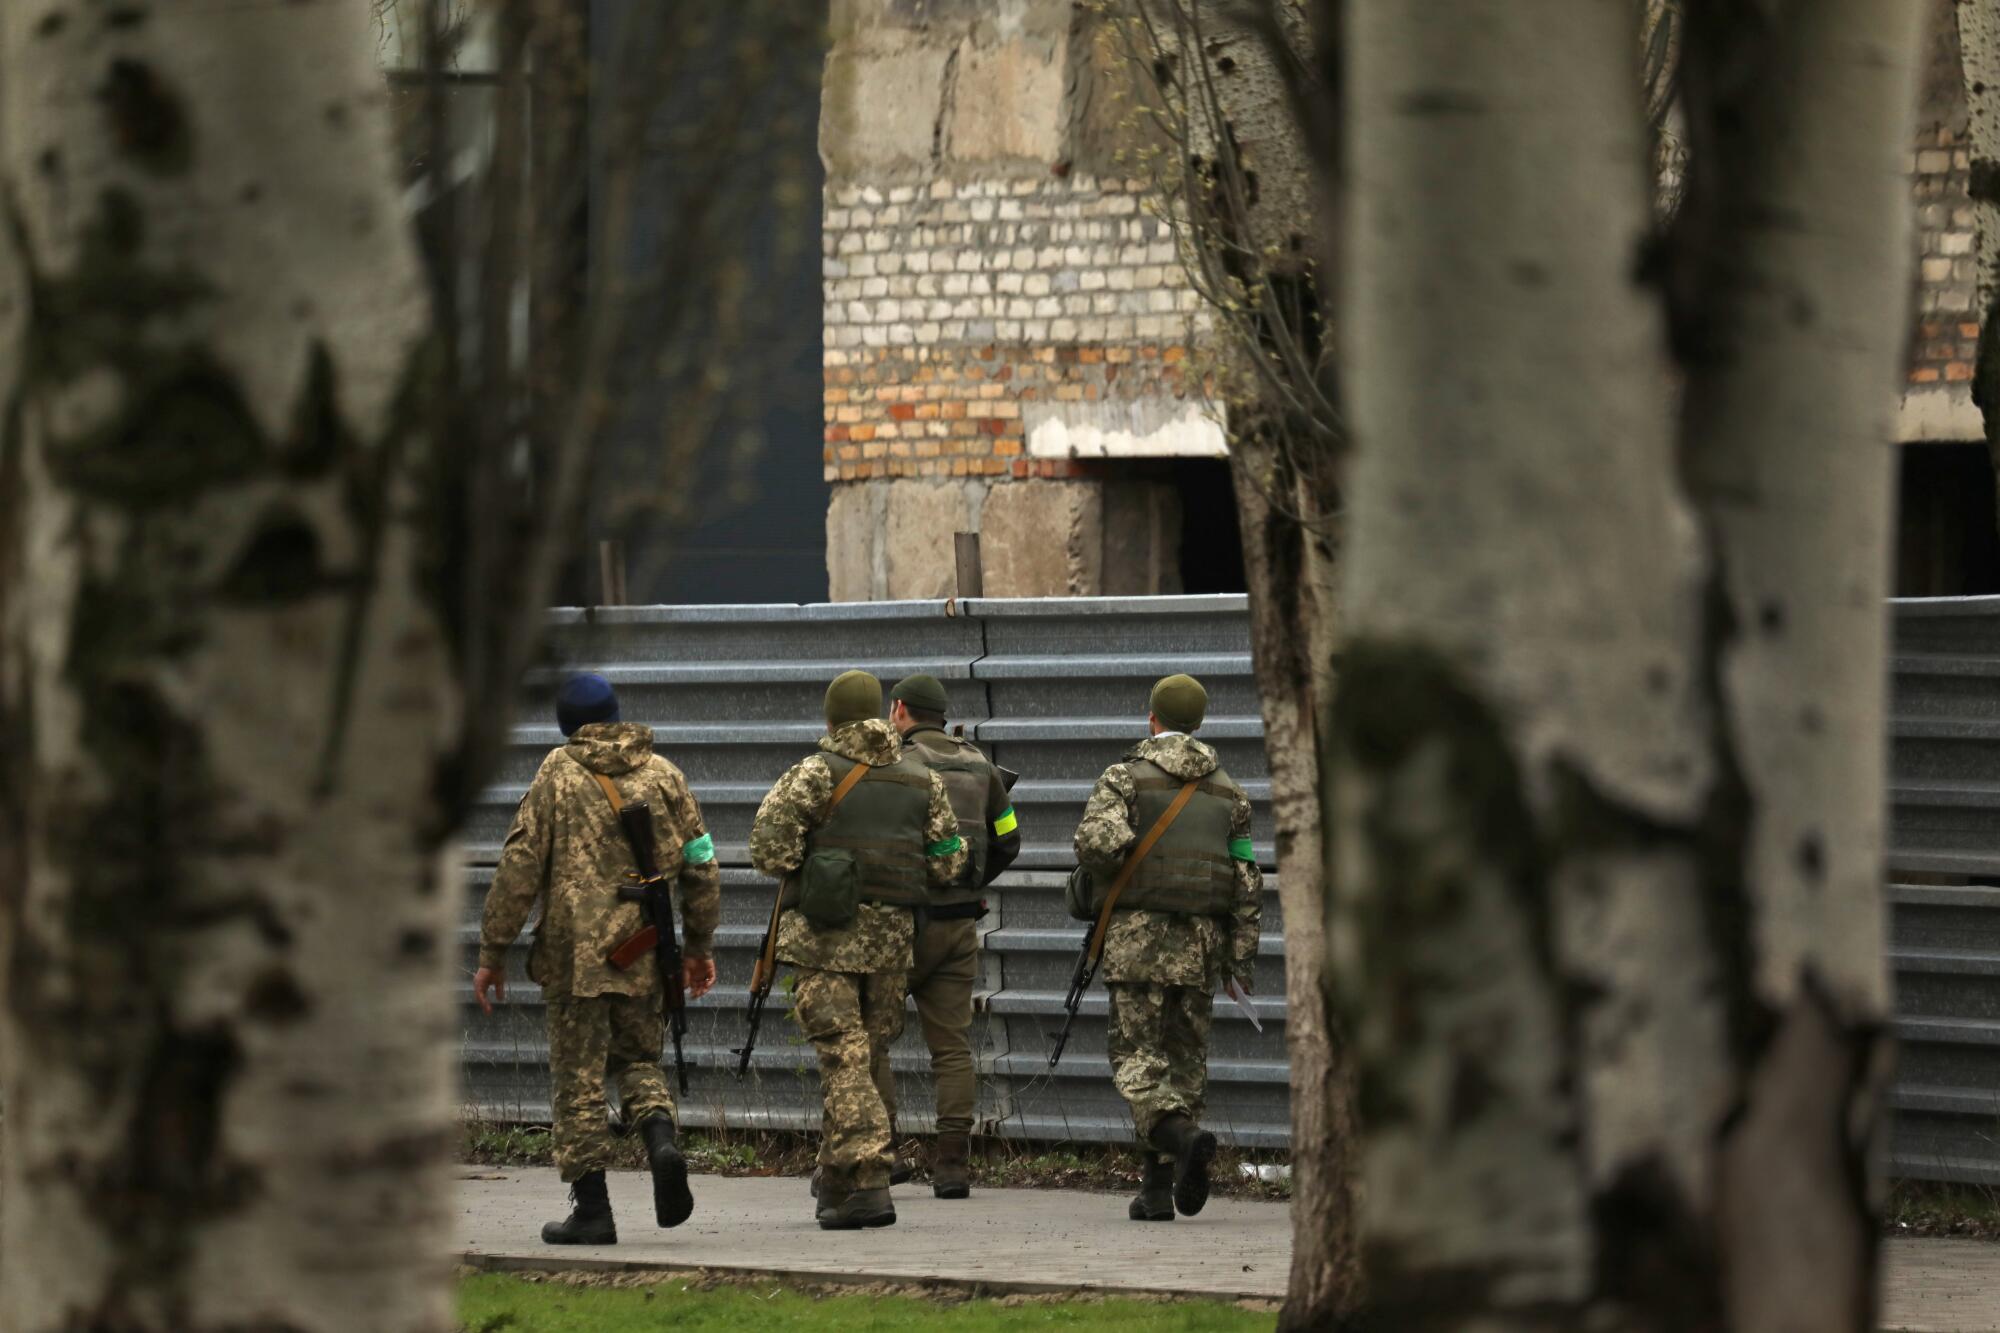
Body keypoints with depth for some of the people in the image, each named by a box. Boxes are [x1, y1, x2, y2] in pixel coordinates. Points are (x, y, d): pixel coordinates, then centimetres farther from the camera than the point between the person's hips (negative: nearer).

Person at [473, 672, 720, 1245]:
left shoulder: (557, 774, -3)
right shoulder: (662, 774, 6)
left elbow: (519, 868, -6)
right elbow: (700, 864, 8)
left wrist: (493, 952, 0)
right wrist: (699, 945, 19)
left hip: (575, 954, -3)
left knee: (578, 1079, 3)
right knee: (638, 1057, 19)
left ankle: (591, 1209, 2)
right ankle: (662, 1140, -10)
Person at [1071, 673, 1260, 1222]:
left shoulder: (1125, 777, -3)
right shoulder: (1226, 790, 11)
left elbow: (1098, 843, -18)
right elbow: (1246, 878, 7)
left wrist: (1106, 885, 4)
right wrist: (1240, 955, 8)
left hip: (1139, 935, -4)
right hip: (1202, 941, 4)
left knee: (1137, 1057, -3)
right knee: (1185, 1058, 9)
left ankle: (1181, 1136, -30)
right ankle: (1159, 1187, 7)